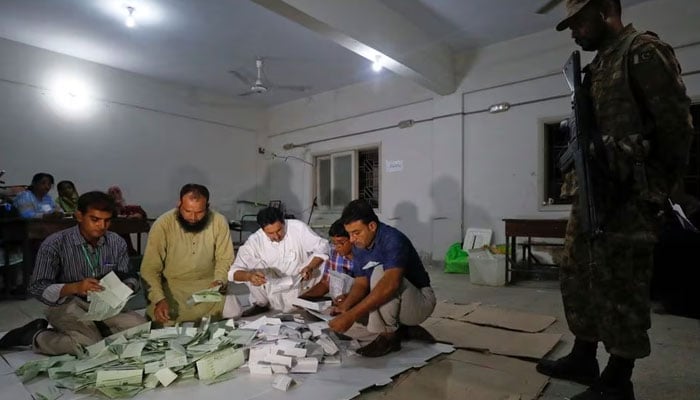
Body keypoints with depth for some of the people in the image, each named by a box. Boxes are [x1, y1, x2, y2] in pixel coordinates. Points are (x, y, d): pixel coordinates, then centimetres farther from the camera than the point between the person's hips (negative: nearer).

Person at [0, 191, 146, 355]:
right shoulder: (54, 244, -12)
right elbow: (37, 288, -13)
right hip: (67, 305, -3)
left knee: (140, 326, -21)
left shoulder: (117, 243, -2)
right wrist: (74, 287, -31)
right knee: (91, 345, -28)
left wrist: (126, 287, -20)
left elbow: (130, 278, 5)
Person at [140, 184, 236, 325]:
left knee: (233, 313, -19)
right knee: (163, 321, -23)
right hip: (172, 286, -1)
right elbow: (150, 268, -13)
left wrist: (219, 281, -22)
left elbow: (225, 259, -3)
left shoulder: (219, 222, -11)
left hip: (209, 284, 1)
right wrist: (159, 299, -26)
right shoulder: (162, 224, -16)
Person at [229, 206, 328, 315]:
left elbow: (322, 248, -14)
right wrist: (249, 275, -42)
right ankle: (261, 304, 4)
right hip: (275, 289, 1)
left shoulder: (298, 227, -20)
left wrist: (310, 268, -32)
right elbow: (234, 271, -19)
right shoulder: (254, 241, -18)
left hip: (301, 281, -1)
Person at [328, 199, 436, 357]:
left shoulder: (393, 239, -26)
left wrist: (352, 315, -44)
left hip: (420, 302, -8)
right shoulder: (359, 246, -1)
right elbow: (361, 283, 1)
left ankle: (389, 336, -16)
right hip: (386, 305, 8)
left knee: (379, 272, -35)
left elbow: (390, 284, -41)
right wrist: (345, 306, -20)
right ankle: (402, 331, 0)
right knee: (340, 323, -11)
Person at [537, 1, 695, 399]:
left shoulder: (643, 51, -5)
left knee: (620, 290, 0)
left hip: (627, 201, -9)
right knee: (579, 280, 13)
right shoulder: (597, 67, 20)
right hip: (590, 195, 9)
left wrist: (655, 193, -10)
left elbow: (676, 125, -11)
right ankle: (584, 359, 28)